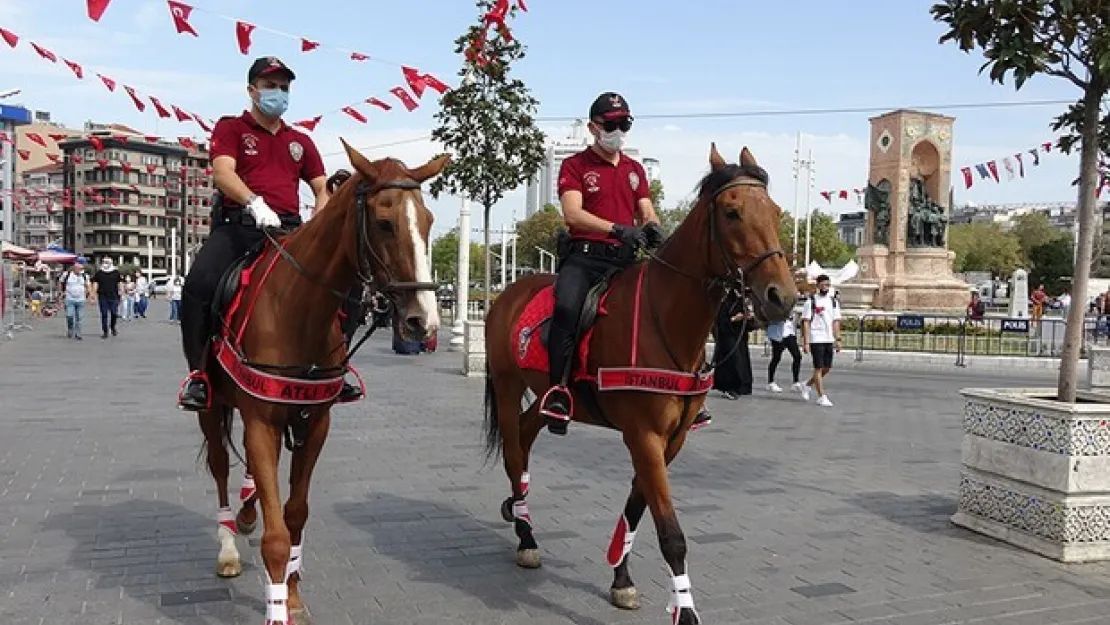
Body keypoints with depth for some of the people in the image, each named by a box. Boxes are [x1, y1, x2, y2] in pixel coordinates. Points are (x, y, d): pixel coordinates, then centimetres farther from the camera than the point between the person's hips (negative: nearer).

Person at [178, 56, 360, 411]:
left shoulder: (300, 141, 23)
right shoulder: (231, 128, 10)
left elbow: (323, 188, 17)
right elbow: (223, 172, -9)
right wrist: (254, 203, -29)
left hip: (289, 230, 4)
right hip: (237, 226, -3)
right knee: (199, 284, -29)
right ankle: (198, 373, -13)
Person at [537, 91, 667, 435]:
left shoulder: (636, 170, 21)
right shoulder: (575, 165, 4)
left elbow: (647, 213, 15)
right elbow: (572, 214, -10)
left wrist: (652, 228, -12)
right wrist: (618, 229, -24)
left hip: (625, 259, 5)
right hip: (584, 256, -5)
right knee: (567, 307, -33)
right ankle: (558, 390, -23)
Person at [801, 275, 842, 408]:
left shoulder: (834, 301, 11)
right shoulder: (811, 301, -4)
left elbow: (836, 321, 12)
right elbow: (806, 322, -7)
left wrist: (837, 339, 4)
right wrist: (806, 342, -12)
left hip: (829, 340, 6)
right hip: (816, 339, -6)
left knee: (827, 368, 9)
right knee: (819, 368, -4)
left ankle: (807, 386, 29)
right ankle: (821, 397, 1)